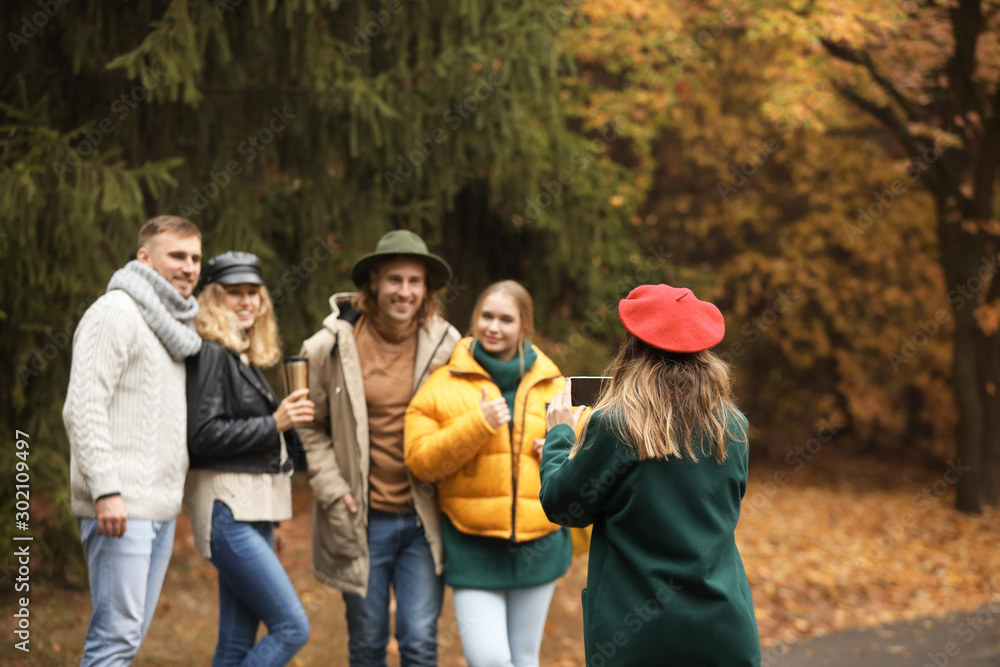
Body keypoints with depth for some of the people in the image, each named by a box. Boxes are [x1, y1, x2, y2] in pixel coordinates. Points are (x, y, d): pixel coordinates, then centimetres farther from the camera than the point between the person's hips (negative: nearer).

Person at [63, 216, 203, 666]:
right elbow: (82, 408, -17)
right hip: (121, 506, -9)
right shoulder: (116, 313, -9)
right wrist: (106, 490, -23)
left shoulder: (171, 323, 20)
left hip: (160, 505, 9)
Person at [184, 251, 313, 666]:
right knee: (292, 627, -13)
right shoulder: (209, 354, -10)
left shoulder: (246, 358, 17)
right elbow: (202, 435, -19)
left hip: (252, 512, 9)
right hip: (228, 511, -9)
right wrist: (274, 423, -16)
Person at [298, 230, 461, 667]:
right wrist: (332, 488, -5)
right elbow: (308, 426, 5)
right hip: (361, 522, 0)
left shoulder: (446, 346, 1)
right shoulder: (331, 347, -4)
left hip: (422, 520, 0)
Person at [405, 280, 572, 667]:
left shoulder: (553, 387, 8)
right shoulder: (443, 385, -1)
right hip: (473, 546, -3)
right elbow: (420, 460, -8)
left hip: (538, 544, 3)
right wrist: (477, 424, -19)